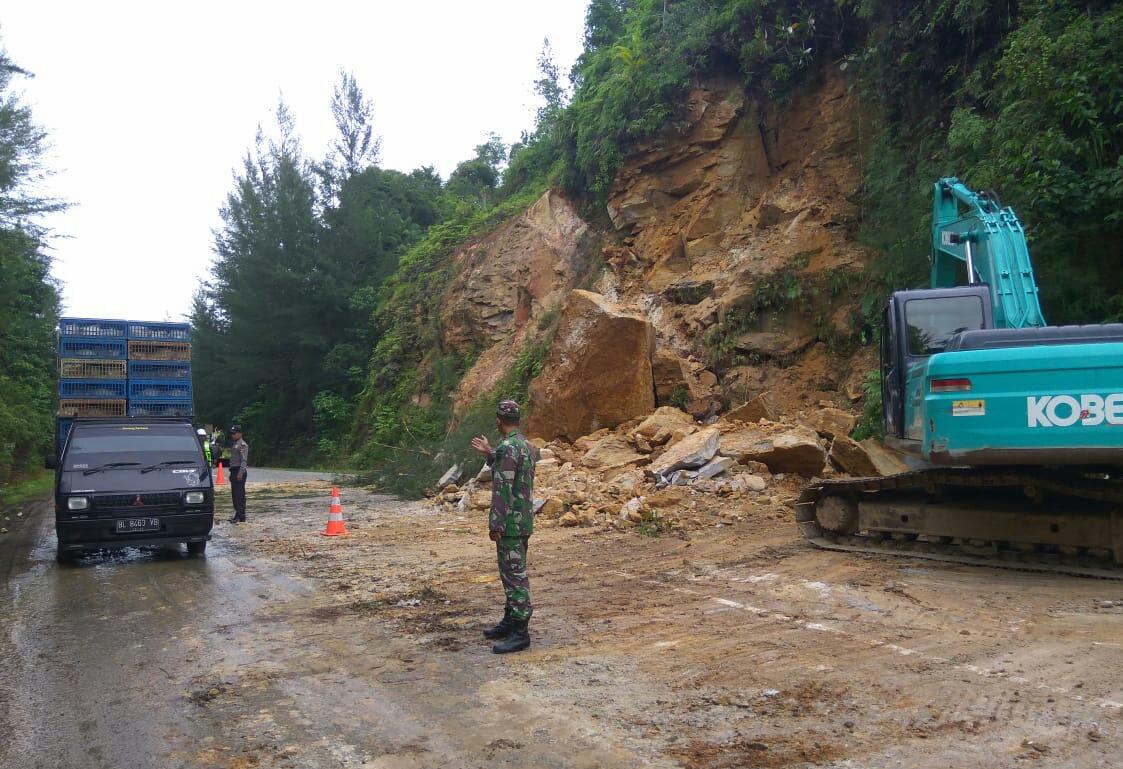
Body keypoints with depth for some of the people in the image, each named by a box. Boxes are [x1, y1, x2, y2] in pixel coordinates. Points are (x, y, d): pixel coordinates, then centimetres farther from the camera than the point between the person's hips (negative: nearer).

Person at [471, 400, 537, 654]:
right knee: (513, 573, 17)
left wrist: (496, 525, -19)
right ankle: (510, 621, 27)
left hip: (511, 523, -10)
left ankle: (520, 633, -2)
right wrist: (489, 454, 30)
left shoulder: (507, 448, -18)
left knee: (515, 576, -6)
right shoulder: (526, 445, 11)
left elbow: (503, 489, -21)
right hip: (524, 521, 10)